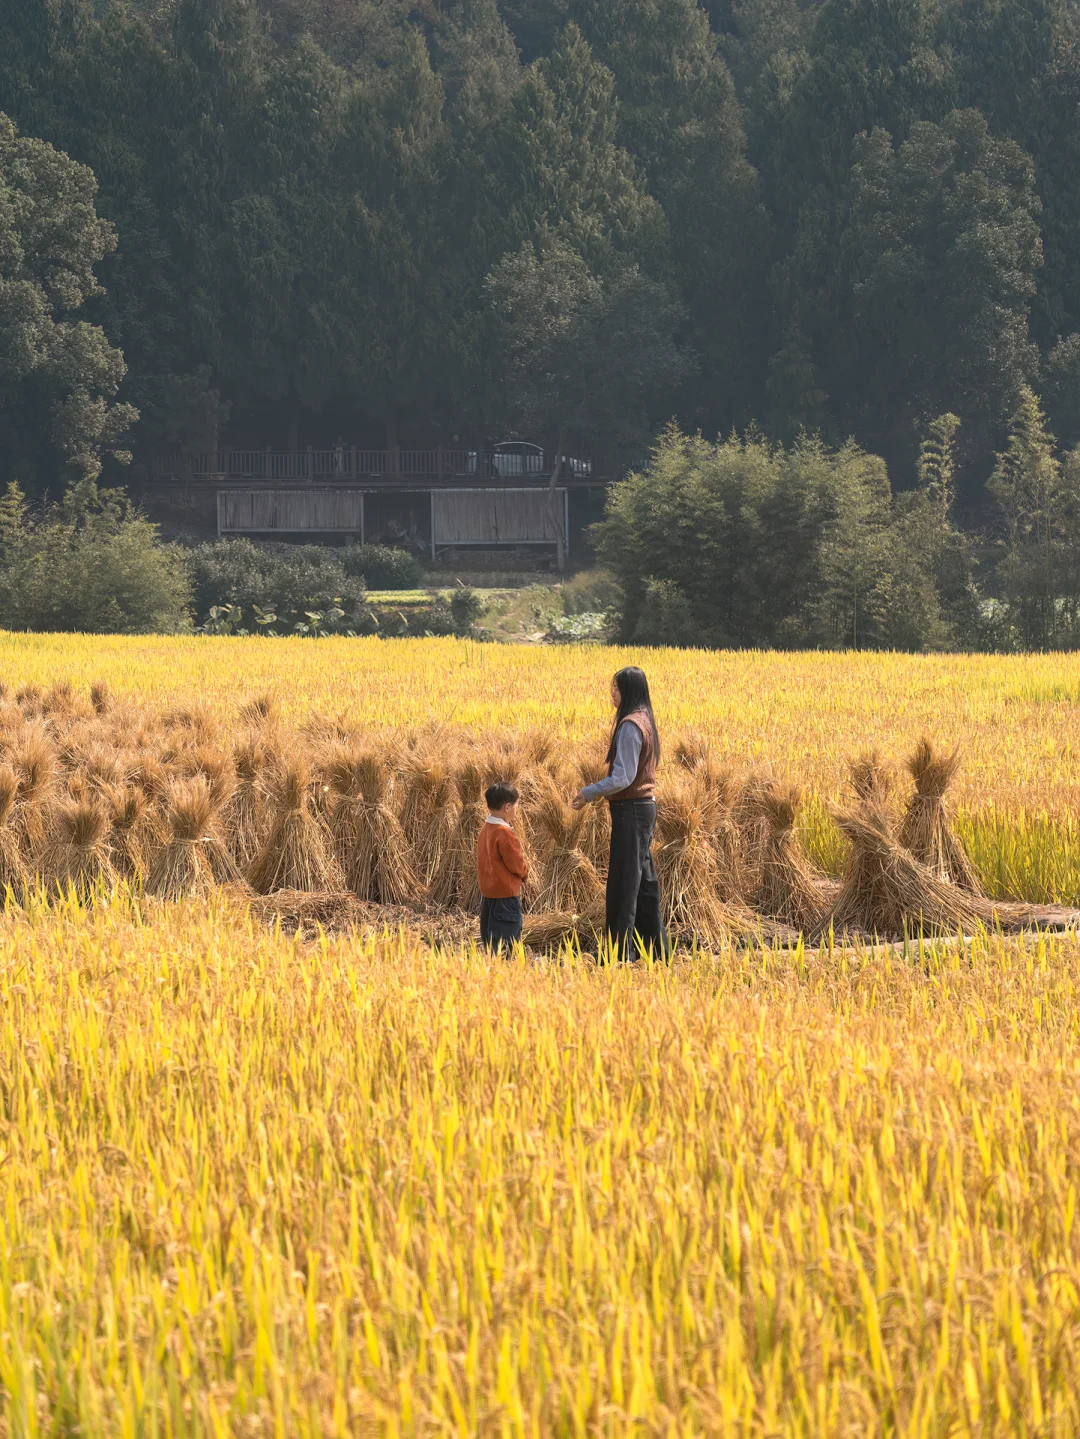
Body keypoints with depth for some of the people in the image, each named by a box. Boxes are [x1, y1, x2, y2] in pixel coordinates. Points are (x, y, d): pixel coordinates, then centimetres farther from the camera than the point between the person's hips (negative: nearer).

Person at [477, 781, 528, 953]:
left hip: (487, 891, 10)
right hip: (505, 894, -10)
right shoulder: (504, 833, -21)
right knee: (506, 939, -6)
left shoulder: (486, 828, 7)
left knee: (490, 937, 15)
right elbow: (516, 864, -19)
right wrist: (525, 873, 3)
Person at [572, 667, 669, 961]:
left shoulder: (630, 726, -18)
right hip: (645, 805, 10)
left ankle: (621, 953, -2)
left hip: (631, 810, -10)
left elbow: (623, 778, -22)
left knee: (624, 885, -5)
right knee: (644, 883, 14)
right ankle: (656, 951, 19)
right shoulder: (644, 721, 12)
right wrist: (601, 792, 15)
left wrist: (589, 793, -12)